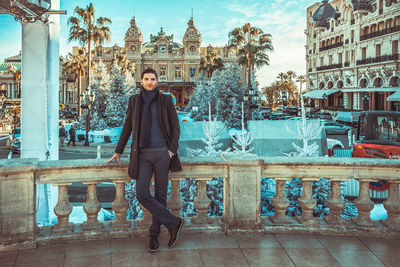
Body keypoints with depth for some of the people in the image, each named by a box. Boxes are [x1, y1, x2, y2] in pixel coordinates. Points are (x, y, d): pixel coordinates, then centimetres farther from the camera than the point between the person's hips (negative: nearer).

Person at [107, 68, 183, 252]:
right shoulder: (134, 100, 8)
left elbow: (175, 127, 3)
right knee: (142, 194, -13)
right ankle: (173, 223, 0)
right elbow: (127, 127, 14)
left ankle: (154, 235, 19)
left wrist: (172, 151, -9)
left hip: (162, 153, -1)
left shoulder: (166, 100, 2)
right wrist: (118, 152, 15)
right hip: (142, 154, 1)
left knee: (160, 195, 3)